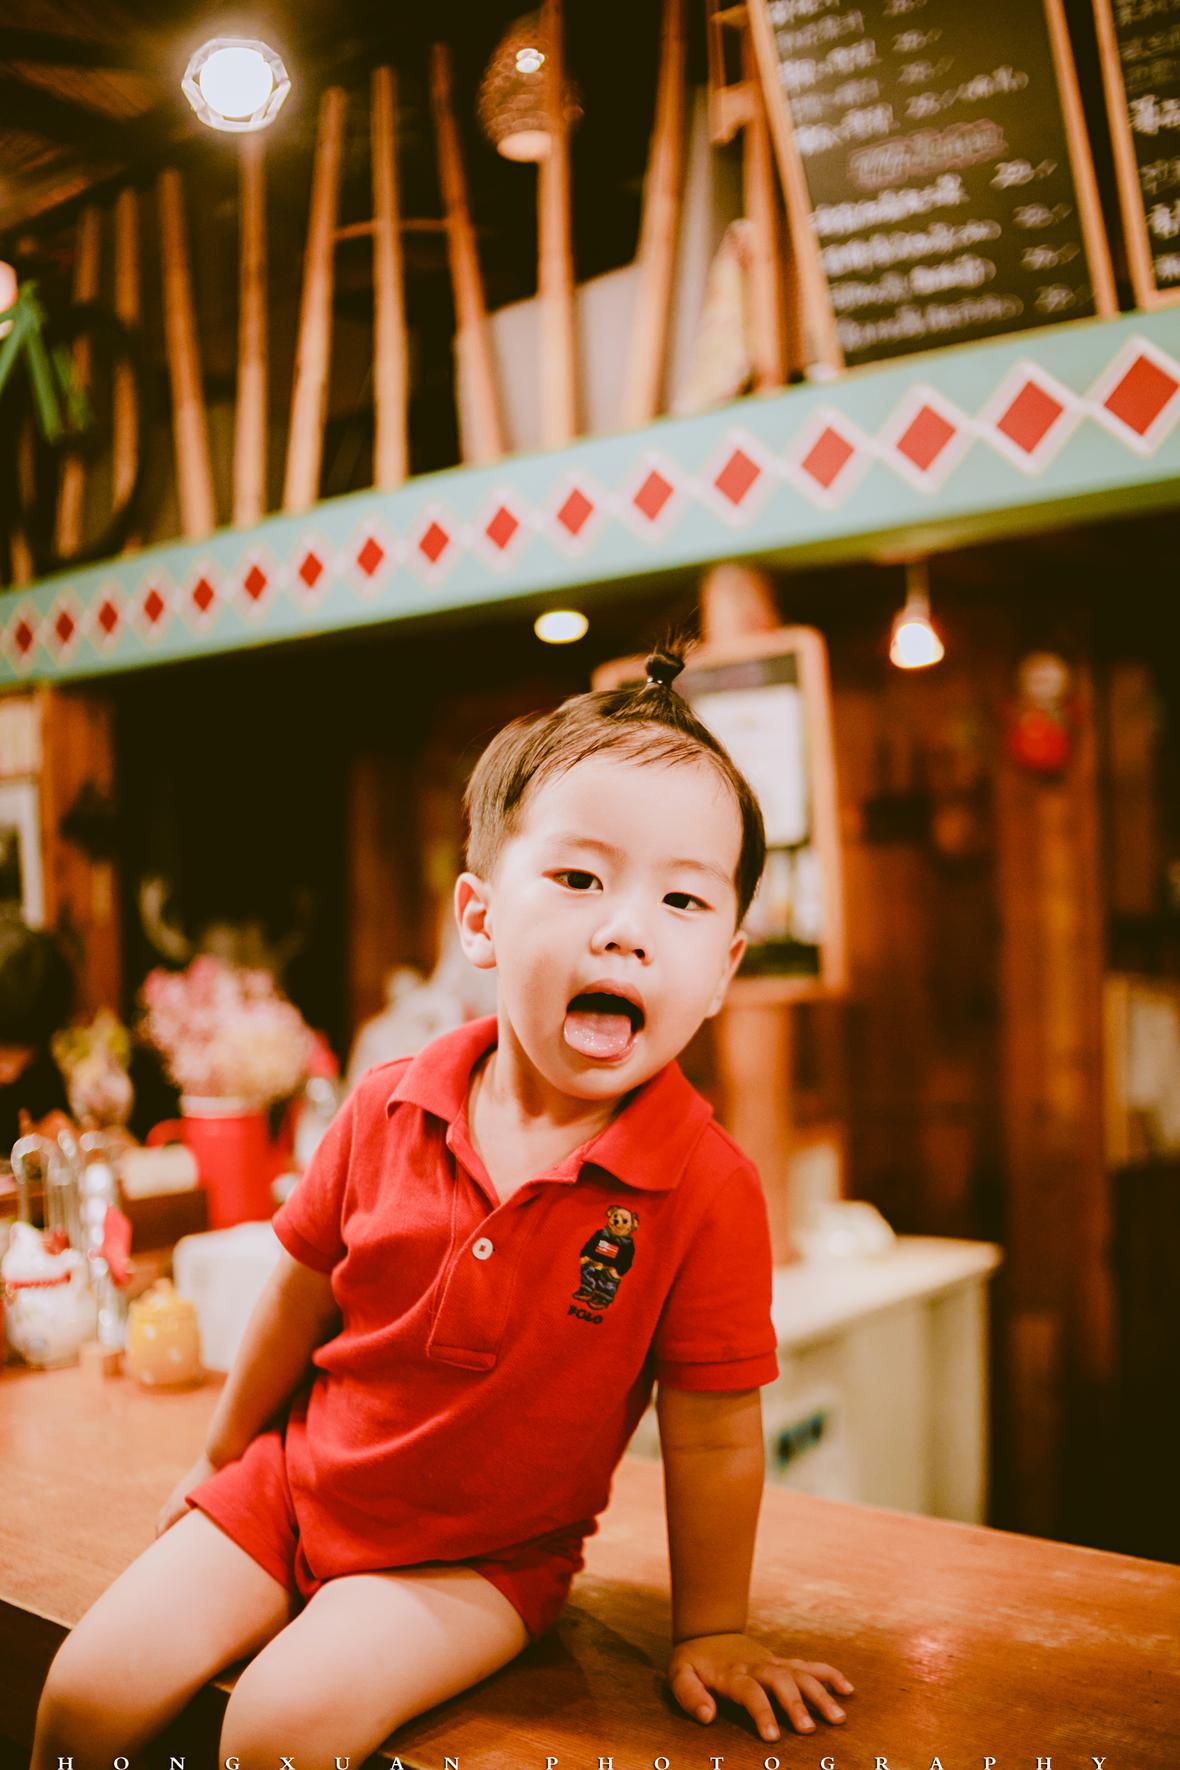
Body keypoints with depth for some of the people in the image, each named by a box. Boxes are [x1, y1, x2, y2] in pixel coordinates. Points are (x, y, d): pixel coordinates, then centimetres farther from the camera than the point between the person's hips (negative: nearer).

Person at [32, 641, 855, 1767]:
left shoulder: (707, 1188, -24)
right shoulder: (387, 1112, -13)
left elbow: (713, 1439, -13)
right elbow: (305, 1288, 4)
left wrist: (709, 1634, -4)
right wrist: (224, 1452, 17)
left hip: (479, 1552, -3)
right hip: (293, 1483, 3)